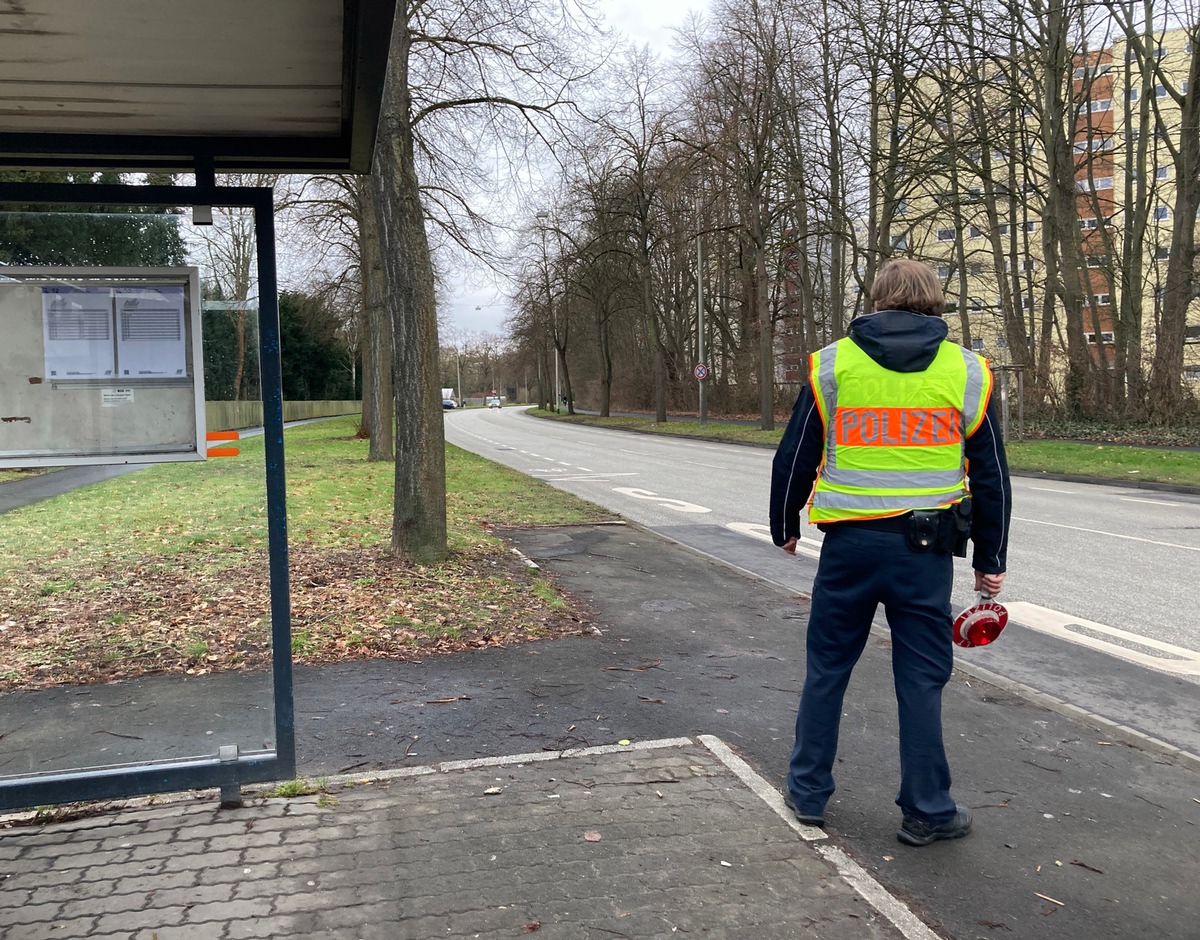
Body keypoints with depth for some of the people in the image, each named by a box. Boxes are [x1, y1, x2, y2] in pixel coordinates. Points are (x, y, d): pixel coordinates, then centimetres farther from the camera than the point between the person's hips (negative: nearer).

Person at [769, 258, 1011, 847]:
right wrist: (991, 560, 16)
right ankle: (927, 812, 19)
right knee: (921, 677, 9)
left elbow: (794, 459, 3)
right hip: (926, 549, 0)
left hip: (849, 544, 0)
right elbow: (991, 477, 7)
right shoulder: (967, 372, 3)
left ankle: (807, 793, 25)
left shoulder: (832, 364, 0)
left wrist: (784, 528, 19)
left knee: (826, 668, 14)